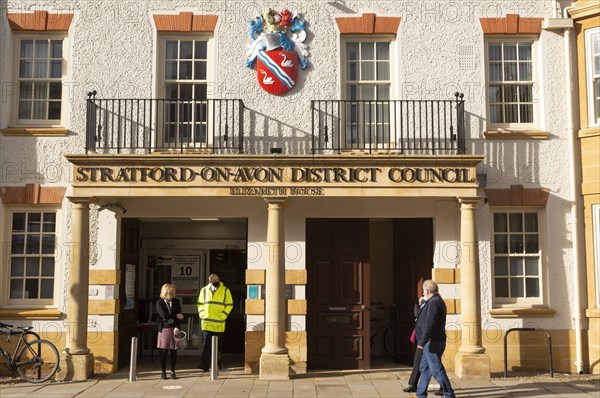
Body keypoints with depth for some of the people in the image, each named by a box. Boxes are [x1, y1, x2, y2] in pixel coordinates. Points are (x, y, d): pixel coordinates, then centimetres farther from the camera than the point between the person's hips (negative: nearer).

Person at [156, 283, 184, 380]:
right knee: (163, 352, 1)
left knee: (174, 351, 2)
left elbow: (180, 316, 1)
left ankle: (172, 372, 12)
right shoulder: (159, 302, 0)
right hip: (164, 329, -2)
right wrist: (176, 316, -6)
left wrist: (177, 327, -12)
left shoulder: (176, 302, 8)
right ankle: (163, 372, 10)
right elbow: (164, 315, -13)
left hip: (174, 329, 2)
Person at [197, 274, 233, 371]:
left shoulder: (225, 291, 1)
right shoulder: (204, 290, 7)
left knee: (219, 345, 8)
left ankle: (218, 363, 21)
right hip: (207, 322, 0)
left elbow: (229, 305, 3)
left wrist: (223, 315, -7)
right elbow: (200, 304, 15)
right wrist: (202, 314, 1)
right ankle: (205, 364, -8)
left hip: (219, 323, 0)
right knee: (206, 343, -7)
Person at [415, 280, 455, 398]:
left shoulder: (433, 303, -17)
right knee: (424, 368, 15)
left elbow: (429, 324, -25)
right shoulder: (438, 301, 16)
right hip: (433, 342, 11)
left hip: (432, 342, -11)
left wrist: (422, 341, -25)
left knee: (436, 370, -8)